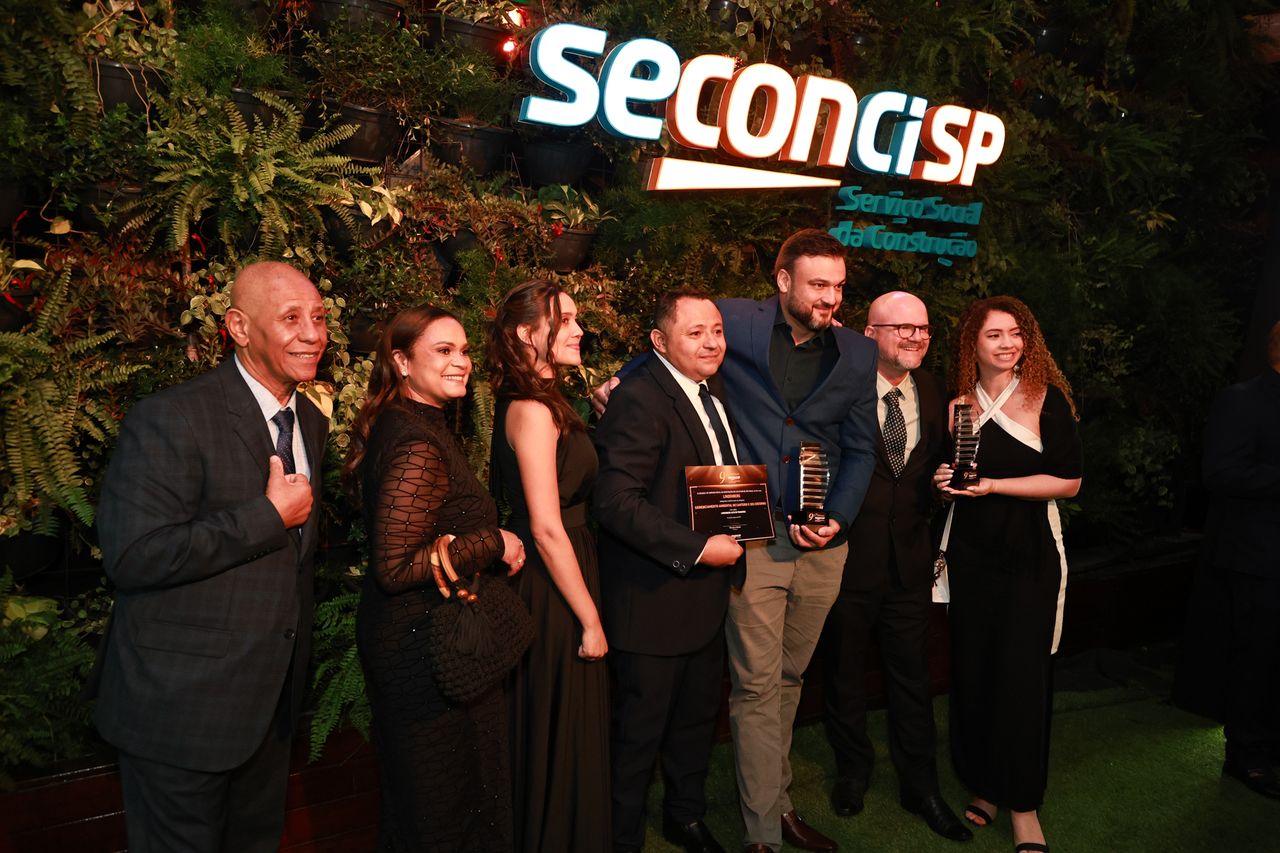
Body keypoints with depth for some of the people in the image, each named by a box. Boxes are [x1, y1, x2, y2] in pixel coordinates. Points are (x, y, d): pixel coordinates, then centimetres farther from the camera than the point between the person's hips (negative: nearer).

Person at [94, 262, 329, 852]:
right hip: (183, 705, -7)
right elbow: (132, 556, -28)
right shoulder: (171, 419, -19)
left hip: (272, 697, 8)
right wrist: (269, 515, -24)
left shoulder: (310, 421, 7)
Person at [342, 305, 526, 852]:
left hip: (404, 638, 10)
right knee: (442, 805, 9)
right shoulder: (418, 447, -23)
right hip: (429, 648, -10)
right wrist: (493, 543, -19)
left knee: (412, 794, 25)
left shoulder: (400, 425, 8)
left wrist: (489, 543, 4)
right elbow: (395, 567, -27)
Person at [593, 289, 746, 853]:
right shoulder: (640, 399, -20)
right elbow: (616, 502, -27)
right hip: (654, 601, -8)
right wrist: (698, 548, -25)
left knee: (698, 717, 23)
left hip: (706, 594, 9)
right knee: (640, 732, 8)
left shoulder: (713, 392, 9)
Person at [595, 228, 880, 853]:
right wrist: (622, 380, 3)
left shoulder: (858, 355, 5)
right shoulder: (734, 321, -4)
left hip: (823, 542, 4)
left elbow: (860, 450, 8)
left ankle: (778, 803, 35)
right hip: (753, 536, -3)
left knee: (788, 678, 18)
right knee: (756, 685, 1)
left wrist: (836, 518, -4)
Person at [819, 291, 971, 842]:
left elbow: (933, 463, 12)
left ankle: (920, 786, 34)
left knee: (912, 675, 15)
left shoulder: (933, 393, 4)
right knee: (844, 672, 16)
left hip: (910, 558, 4)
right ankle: (852, 770, 40)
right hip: (846, 557, -3)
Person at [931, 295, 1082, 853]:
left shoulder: (1046, 398, -3)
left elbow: (1069, 481, -8)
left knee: (1022, 674, -2)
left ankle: (1024, 806, 13)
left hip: (1029, 555, -3)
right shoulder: (958, 405, 6)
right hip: (970, 552, 3)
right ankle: (984, 786, 23)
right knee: (972, 671, 6)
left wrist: (992, 484, -16)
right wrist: (944, 483, -4)